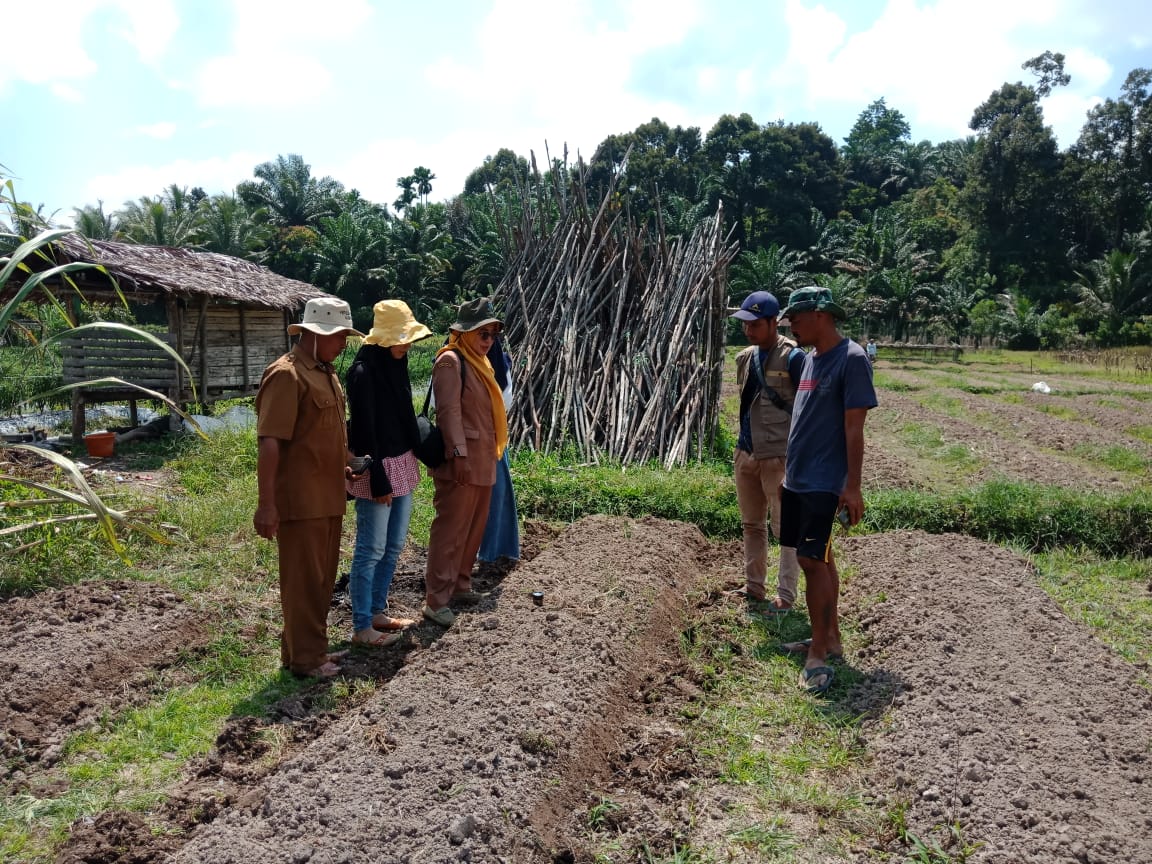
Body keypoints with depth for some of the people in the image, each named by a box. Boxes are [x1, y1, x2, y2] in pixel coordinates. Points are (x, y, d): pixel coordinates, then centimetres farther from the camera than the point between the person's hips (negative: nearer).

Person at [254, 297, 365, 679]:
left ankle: (313, 647, 29)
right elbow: (269, 442, -20)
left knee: (322, 577, 16)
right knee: (303, 579, 2)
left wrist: (344, 468, 19)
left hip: (327, 497, 9)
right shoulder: (286, 374, -15)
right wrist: (266, 503, -23)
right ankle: (304, 658, 14)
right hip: (301, 500, -9)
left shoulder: (325, 372, 14)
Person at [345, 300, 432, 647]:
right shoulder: (363, 372, -17)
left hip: (402, 464, 9)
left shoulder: (396, 365, 8)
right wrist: (378, 480, -18)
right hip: (377, 469, -9)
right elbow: (364, 431, -18)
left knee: (393, 545, 15)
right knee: (371, 549, -1)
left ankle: (378, 612, 28)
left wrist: (418, 454, 17)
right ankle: (361, 626, 10)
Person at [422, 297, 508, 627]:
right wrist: (459, 454, -24)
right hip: (461, 459, -9)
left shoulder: (479, 362, 17)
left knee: (474, 527, 15)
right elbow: (449, 411, -19)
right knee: (450, 529, -5)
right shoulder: (451, 361, -12)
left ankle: (459, 585, 27)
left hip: (483, 460, 9)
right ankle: (436, 600, 1)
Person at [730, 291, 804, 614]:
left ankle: (786, 595, 8)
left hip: (779, 457, -8)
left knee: (786, 528, 1)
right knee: (751, 524, 16)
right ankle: (753, 587, 28)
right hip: (746, 454, 8)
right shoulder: (745, 358, 10)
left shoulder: (793, 358, -12)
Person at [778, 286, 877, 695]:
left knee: (812, 559, -9)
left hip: (824, 483, -8)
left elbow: (853, 427, -16)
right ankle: (830, 638, 25)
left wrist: (852, 486, -17)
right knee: (820, 558, 14)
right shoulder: (811, 358, 13)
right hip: (797, 478, 8)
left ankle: (819, 655, -1)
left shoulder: (851, 359, -13)